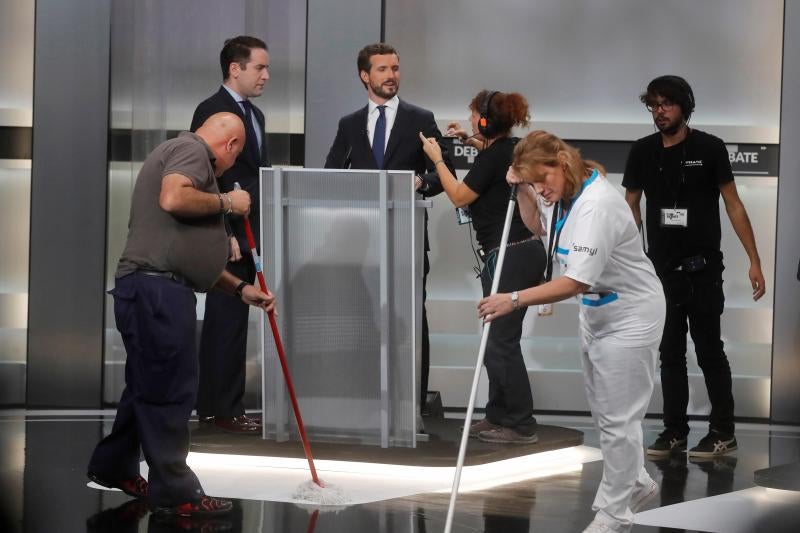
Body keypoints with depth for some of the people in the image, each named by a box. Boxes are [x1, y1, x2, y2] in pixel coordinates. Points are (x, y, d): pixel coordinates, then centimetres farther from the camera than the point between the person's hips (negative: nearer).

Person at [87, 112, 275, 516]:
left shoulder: (190, 154, 27)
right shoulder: (191, 150, -3)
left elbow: (192, 255, 29)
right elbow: (173, 198, -26)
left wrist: (241, 289, 26)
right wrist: (226, 202, -10)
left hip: (159, 291, 10)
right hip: (156, 289, -10)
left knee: (149, 386, 19)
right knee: (169, 390, -6)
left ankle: (113, 467, 32)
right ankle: (174, 493, -3)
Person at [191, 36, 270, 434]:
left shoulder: (254, 115, 18)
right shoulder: (212, 111, -10)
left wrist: (262, 233, 14)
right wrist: (225, 234, -20)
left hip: (249, 235, 9)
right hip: (228, 236, -9)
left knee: (227, 323, 11)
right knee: (227, 321, -6)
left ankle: (215, 407, 16)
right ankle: (224, 409, -1)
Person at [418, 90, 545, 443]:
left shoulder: (492, 158, -17)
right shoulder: (510, 148, 10)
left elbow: (459, 197, -6)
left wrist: (437, 159, 2)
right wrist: (471, 141, 31)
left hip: (508, 257, -10)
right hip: (525, 252, 10)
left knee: (502, 341, -3)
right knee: (498, 339, 16)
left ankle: (521, 425, 2)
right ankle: (499, 416, 23)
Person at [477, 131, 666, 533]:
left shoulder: (596, 205, -30)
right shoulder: (568, 192, -1)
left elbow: (575, 281, -36)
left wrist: (515, 300, -37)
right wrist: (522, 192, 3)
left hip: (629, 317, -10)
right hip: (596, 311, 10)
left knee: (617, 417, -1)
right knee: (603, 410, 18)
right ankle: (635, 484, 36)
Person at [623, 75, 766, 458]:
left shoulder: (709, 148, -5)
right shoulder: (642, 152, 5)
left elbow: (733, 206, -4)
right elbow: (631, 207, 10)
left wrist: (754, 261, -8)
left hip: (702, 269, -4)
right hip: (661, 269, 4)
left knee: (709, 350, -1)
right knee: (670, 352, 9)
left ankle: (723, 432, 8)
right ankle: (674, 432, 16)